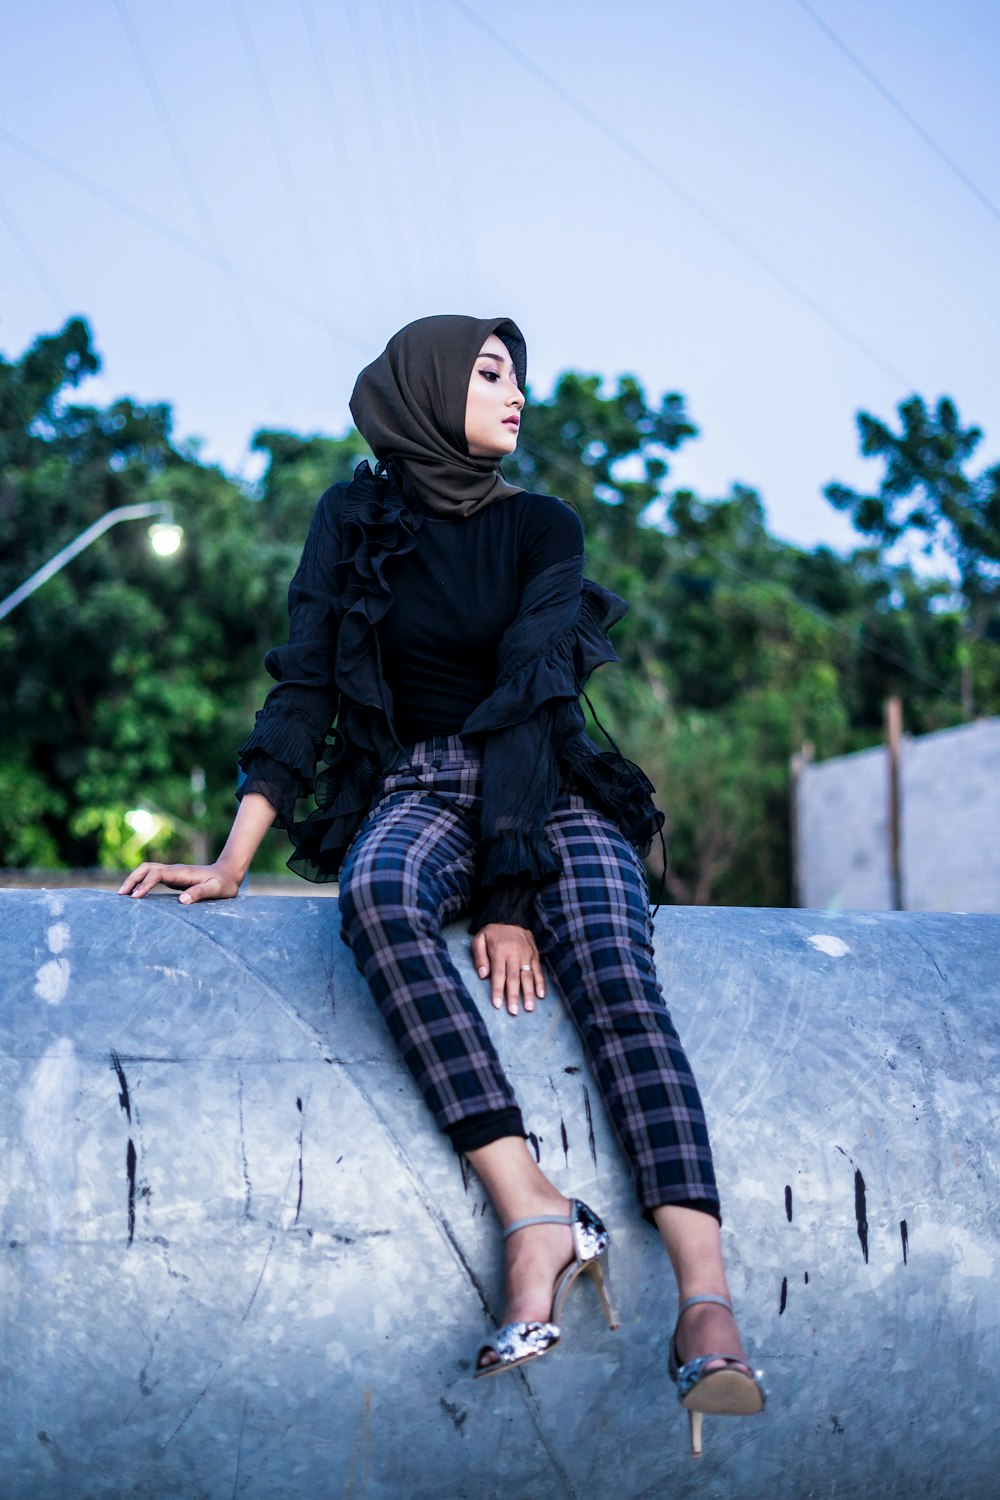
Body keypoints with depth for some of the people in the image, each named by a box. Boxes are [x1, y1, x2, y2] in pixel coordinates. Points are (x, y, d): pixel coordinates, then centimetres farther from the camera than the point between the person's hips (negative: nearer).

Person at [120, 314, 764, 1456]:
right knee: (377, 892, -36)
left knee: (612, 967, -30)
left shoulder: (543, 528, 2)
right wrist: (232, 861, -13)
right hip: (419, 786, 0)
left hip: (553, 792, 0)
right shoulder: (355, 518, 5)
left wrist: (512, 894, -22)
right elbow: (304, 689, -1)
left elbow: (528, 701, -10)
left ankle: (706, 1299, -44)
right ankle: (535, 1217, -42)